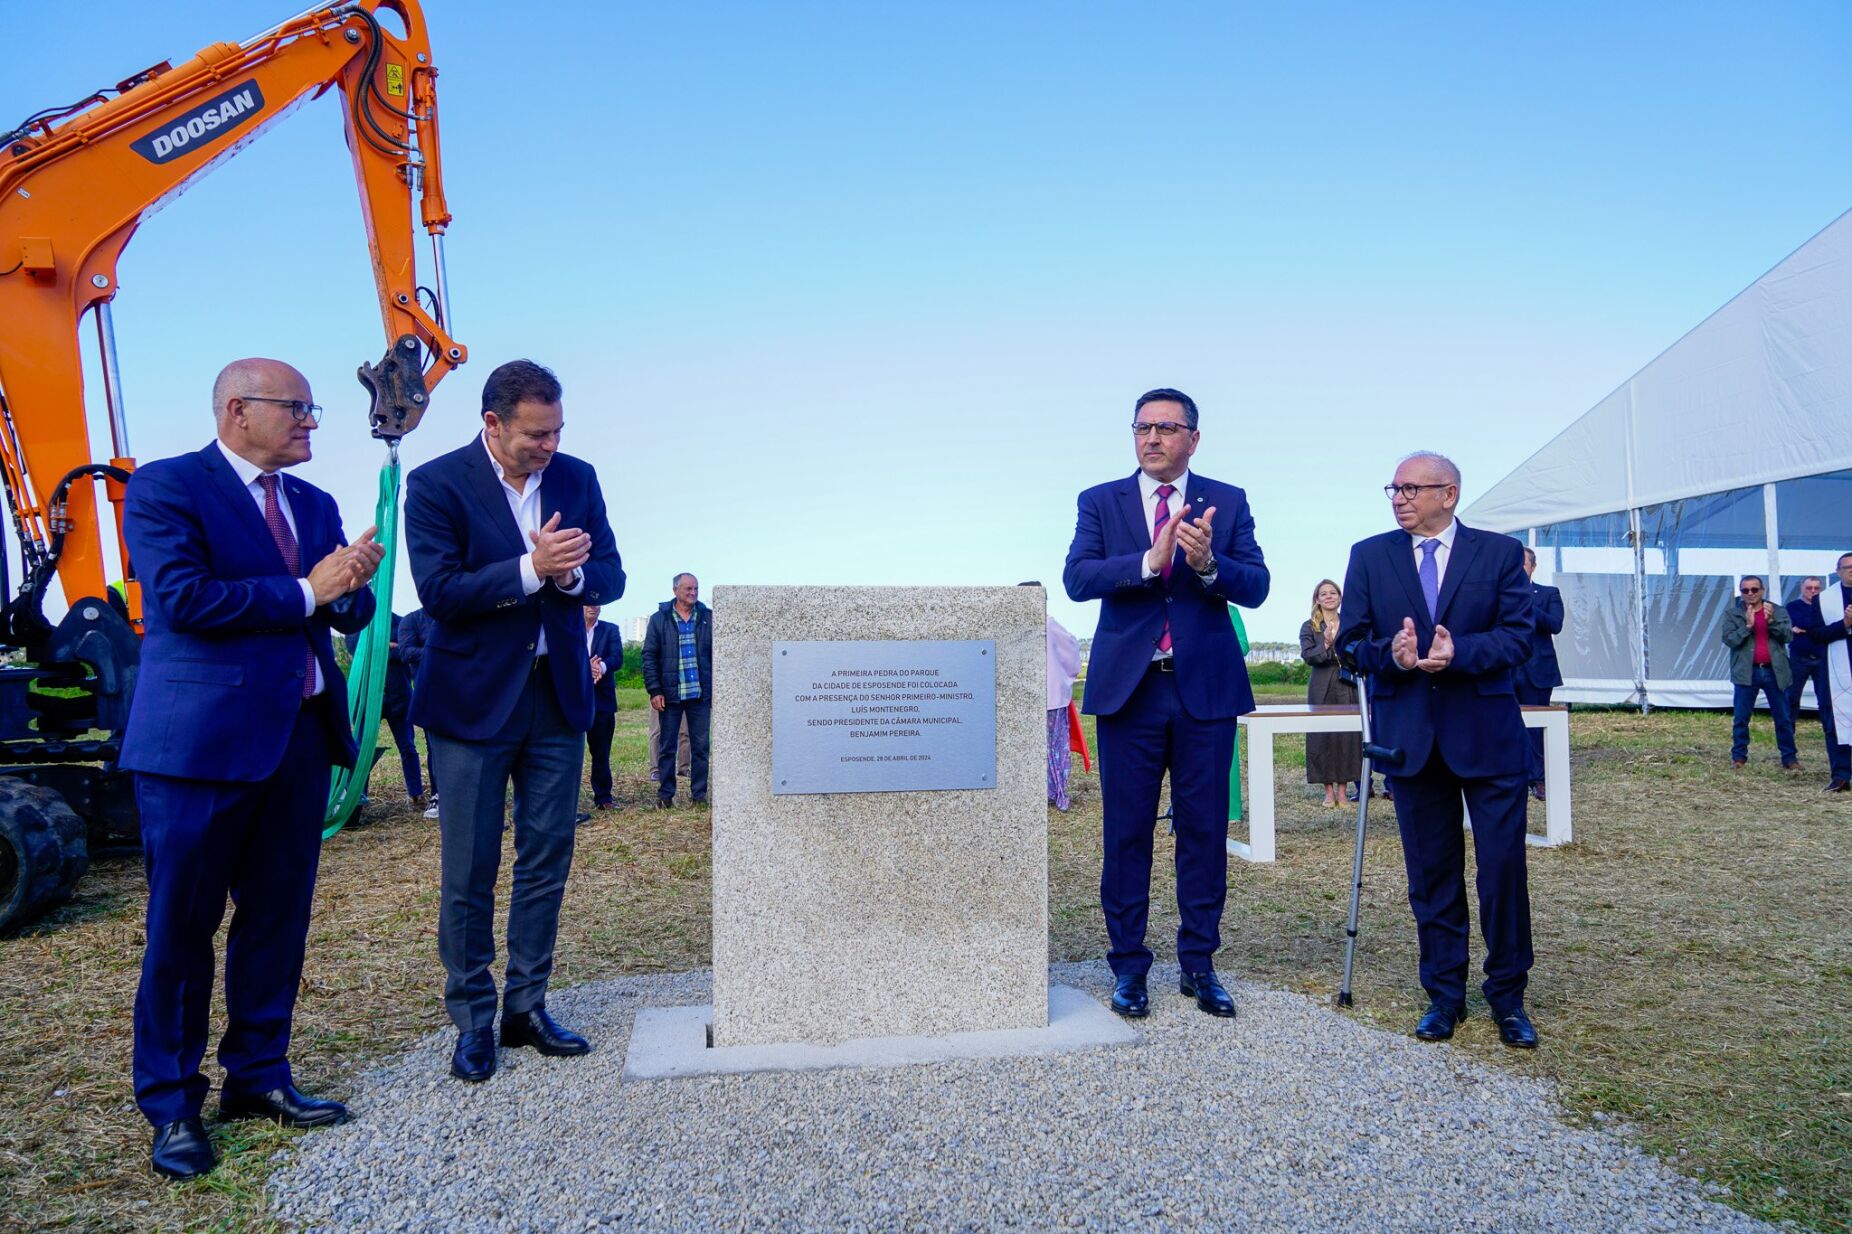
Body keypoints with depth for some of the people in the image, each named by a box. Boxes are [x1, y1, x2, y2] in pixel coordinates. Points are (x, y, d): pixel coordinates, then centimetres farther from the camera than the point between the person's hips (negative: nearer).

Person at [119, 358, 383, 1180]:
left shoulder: (313, 504, 16)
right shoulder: (164, 486, -4)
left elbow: (350, 612, 13)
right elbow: (183, 597, -17)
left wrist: (348, 588, -10)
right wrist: (304, 592, -12)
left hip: (300, 734, 6)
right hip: (201, 737, -6)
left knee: (278, 917, 11)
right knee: (181, 927, 4)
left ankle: (258, 1076, 25)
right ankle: (171, 1105, 17)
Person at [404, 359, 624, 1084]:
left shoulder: (577, 478, 5)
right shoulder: (436, 483, -8)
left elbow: (610, 577, 6)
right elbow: (438, 591, -15)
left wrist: (573, 573, -16)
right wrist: (531, 568, -24)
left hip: (558, 695, 4)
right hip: (473, 698, -4)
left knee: (547, 861, 10)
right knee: (469, 872, 4)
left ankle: (526, 1007, 23)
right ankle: (472, 1020, 19)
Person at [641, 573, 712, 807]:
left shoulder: (708, 618, 5)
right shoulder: (659, 619, 3)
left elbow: (717, 655, 7)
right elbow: (649, 656, 2)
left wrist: (717, 689, 2)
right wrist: (654, 691, -6)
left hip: (700, 693, 1)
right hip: (670, 694, -1)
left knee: (701, 746, 6)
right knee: (667, 746, 6)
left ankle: (699, 793, 14)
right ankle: (665, 794, 14)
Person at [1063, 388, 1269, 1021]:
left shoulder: (1228, 501, 6)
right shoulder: (1100, 502, 5)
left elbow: (1256, 585, -4)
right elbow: (1078, 578, -10)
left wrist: (1208, 564, -24)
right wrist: (1149, 561, -24)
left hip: (1206, 687, 1)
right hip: (1128, 687, 0)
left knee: (1204, 831, 7)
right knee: (1126, 833, 6)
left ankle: (1198, 964, 21)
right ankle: (1129, 967, 19)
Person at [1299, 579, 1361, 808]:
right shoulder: (1309, 627, 5)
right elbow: (1307, 655, -8)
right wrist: (1325, 645, -24)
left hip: (1348, 688, 2)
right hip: (1322, 690, -2)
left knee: (1348, 736, -1)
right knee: (1323, 736, -2)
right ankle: (1329, 791, 6)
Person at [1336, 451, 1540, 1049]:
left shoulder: (1499, 552, 3)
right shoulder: (1369, 556, 7)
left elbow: (1518, 638, -4)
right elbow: (1351, 639, 3)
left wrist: (1459, 652, -21)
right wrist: (1390, 654, -17)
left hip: (1487, 734, -1)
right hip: (1410, 736, 2)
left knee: (1503, 867, 1)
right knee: (1430, 874, 10)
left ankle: (1507, 995, 19)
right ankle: (1444, 994, 23)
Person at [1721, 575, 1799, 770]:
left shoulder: (1779, 611, 7)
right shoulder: (1732, 613, 4)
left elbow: (1788, 636, -4)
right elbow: (1728, 639, -6)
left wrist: (1772, 620, -16)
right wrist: (1747, 625, -17)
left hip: (1775, 672, 1)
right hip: (1746, 672, -1)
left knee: (1784, 718, 5)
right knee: (1741, 718, 2)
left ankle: (1789, 757, 14)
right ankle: (1739, 756, 11)